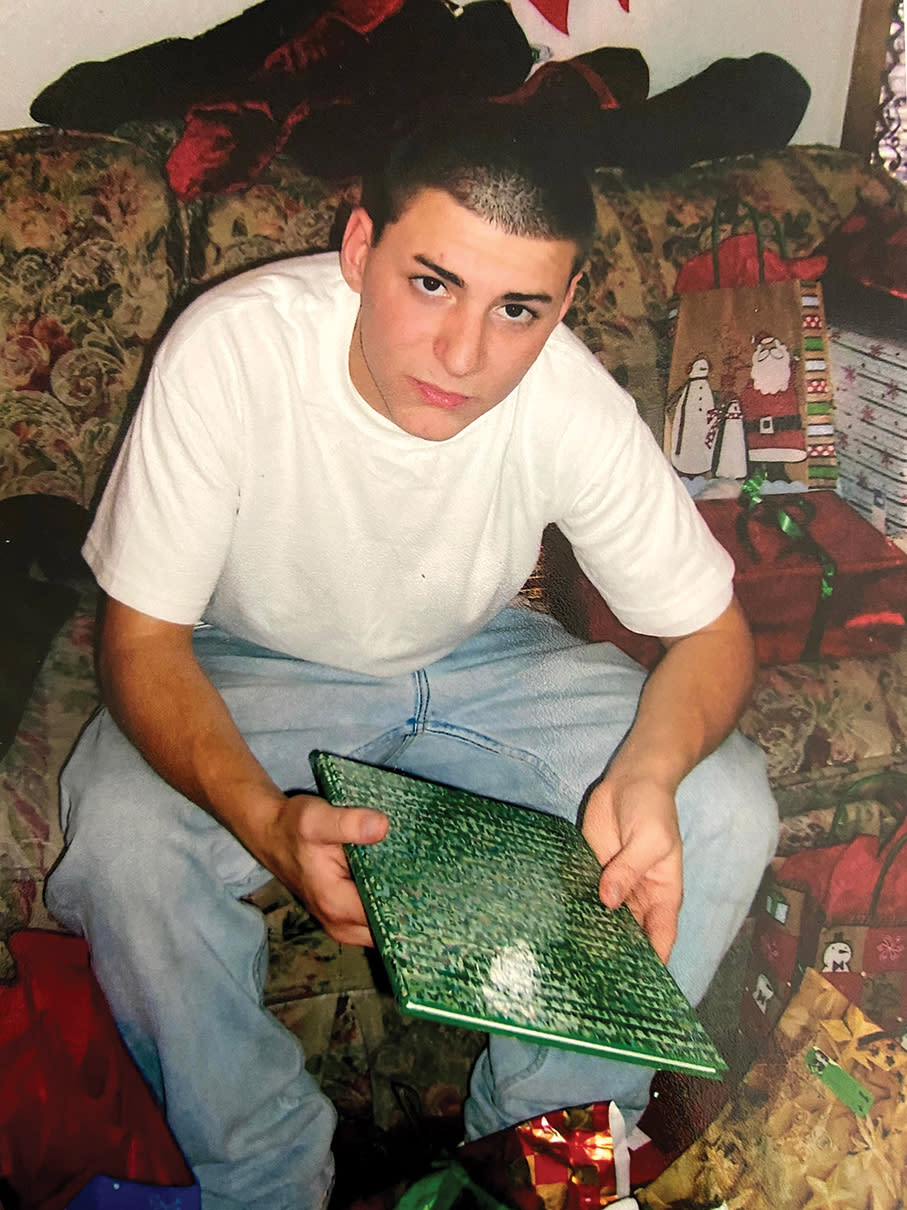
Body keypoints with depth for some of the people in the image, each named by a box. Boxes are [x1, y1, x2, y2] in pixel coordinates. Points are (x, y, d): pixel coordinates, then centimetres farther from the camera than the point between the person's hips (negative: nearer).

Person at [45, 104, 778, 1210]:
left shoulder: (572, 403, -23)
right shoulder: (230, 350, -28)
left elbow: (711, 631, -12)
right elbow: (144, 639, -23)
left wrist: (648, 770, -35)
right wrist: (266, 820, -41)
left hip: (483, 661, 2)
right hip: (254, 671, -1)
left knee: (725, 811, -16)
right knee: (120, 842, -30)